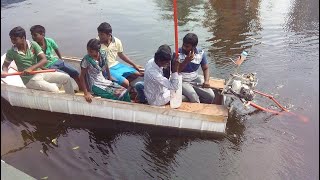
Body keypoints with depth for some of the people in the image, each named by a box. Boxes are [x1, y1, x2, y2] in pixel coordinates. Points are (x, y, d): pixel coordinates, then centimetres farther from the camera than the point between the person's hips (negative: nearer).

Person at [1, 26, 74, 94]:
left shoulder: (33, 45, -6)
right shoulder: (11, 52, -7)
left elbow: (44, 60, -13)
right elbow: (5, 65, 7)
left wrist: (31, 68, -26)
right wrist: (4, 72, -17)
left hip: (41, 73, 3)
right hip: (30, 79, -3)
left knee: (66, 78, -8)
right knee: (54, 90, -28)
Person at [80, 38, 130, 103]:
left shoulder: (103, 54, -6)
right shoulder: (87, 60, -19)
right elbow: (82, 77, -16)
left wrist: (110, 79, 17)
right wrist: (86, 93, -22)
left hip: (104, 81, 6)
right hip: (95, 86, -6)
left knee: (124, 91, -6)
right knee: (118, 95, -19)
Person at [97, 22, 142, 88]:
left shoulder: (117, 41, -5)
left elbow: (121, 55, 11)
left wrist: (134, 65, 13)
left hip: (116, 65, 6)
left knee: (137, 74, 5)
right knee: (125, 83, -21)